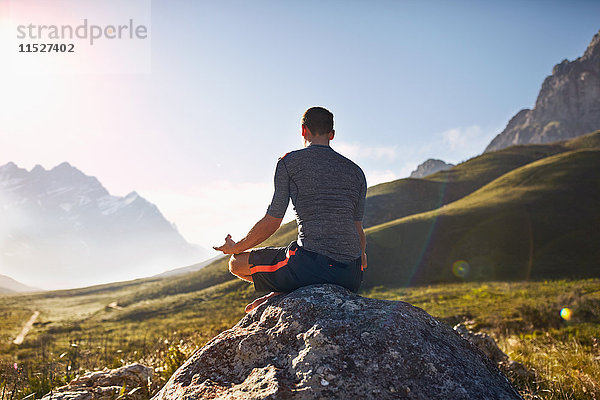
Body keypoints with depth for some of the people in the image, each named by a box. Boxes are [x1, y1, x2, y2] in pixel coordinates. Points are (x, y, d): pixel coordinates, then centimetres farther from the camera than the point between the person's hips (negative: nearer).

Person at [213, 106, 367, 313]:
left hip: (311, 263, -4)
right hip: (350, 276, 5)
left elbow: (271, 223, 1)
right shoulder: (355, 171, 14)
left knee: (237, 263, 16)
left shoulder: (289, 162, 2)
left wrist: (235, 248, 19)